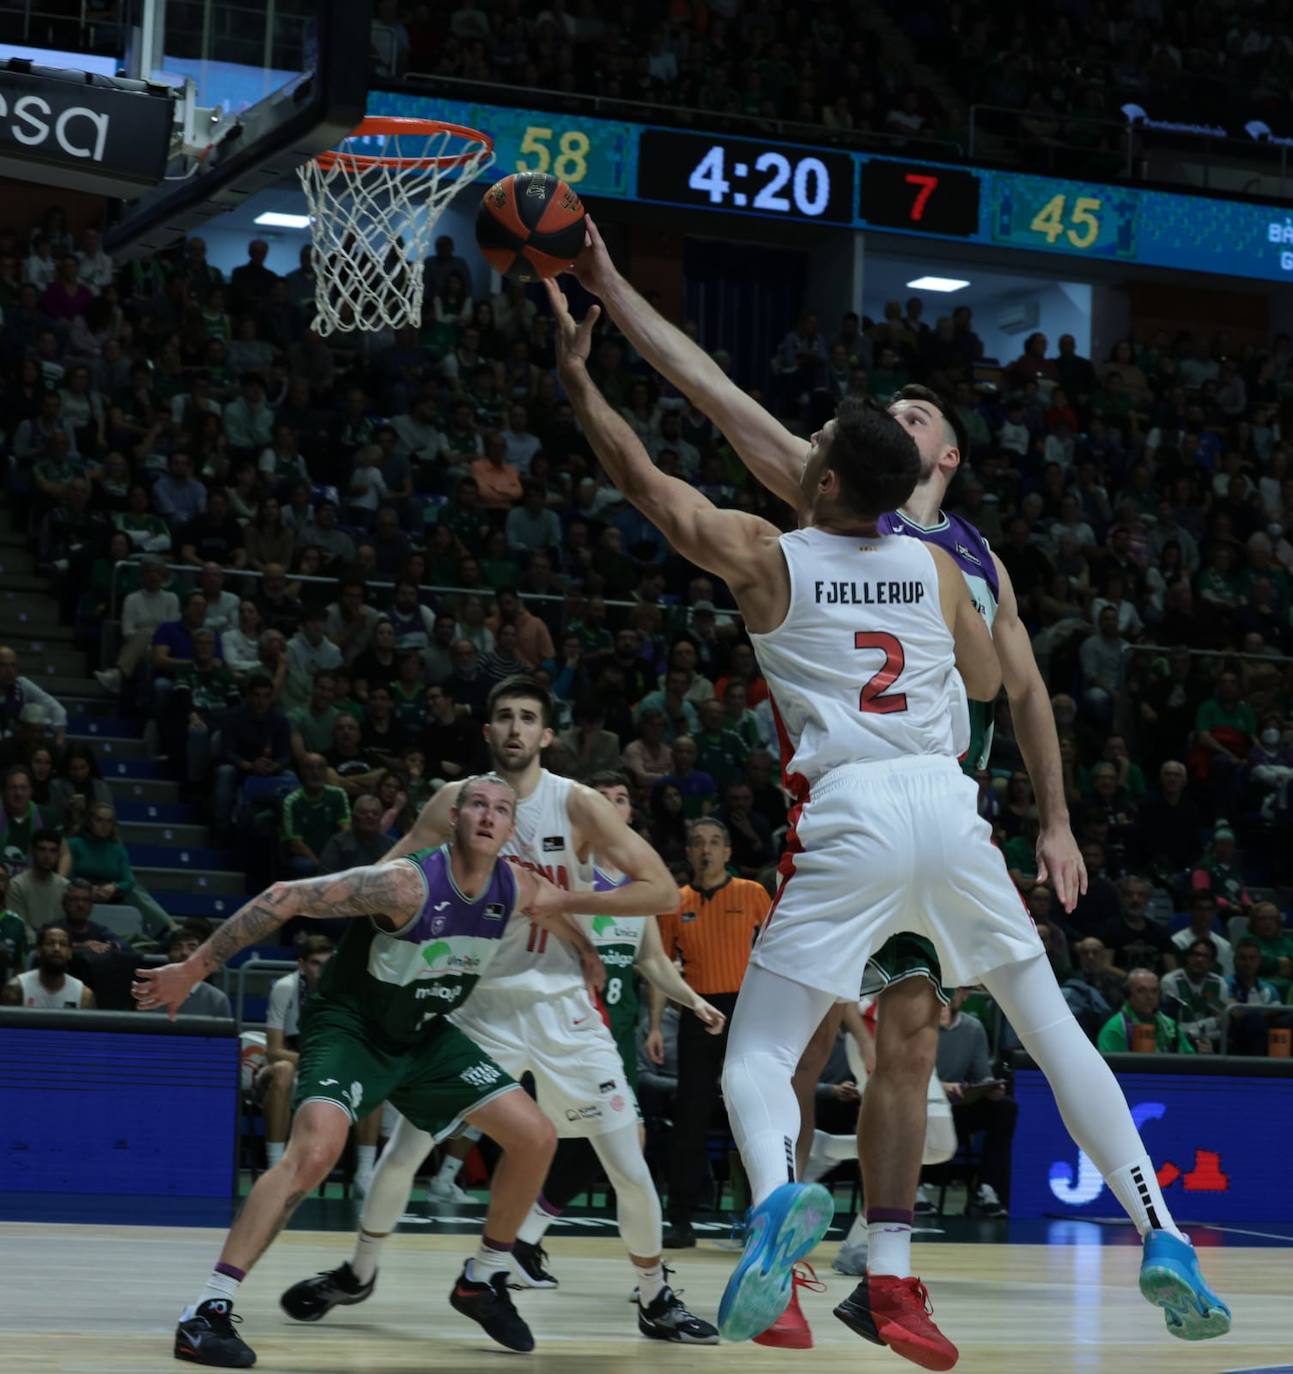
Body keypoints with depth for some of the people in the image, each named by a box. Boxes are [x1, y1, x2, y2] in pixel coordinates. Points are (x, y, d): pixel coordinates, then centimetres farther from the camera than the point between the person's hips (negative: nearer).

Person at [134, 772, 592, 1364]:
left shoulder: (520, 891, -11)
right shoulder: (407, 882, -29)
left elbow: (564, 915, 15)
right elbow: (286, 897, -28)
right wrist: (192, 970, -27)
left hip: (425, 1035, 7)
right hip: (349, 1024, -7)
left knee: (535, 1137, 1)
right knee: (315, 1150, -30)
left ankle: (482, 1282, 20)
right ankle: (206, 1312, -27)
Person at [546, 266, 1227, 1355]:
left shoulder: (766, 557, 4)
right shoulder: (937, 567, 13)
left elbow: (642, 478, 10)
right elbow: (989, 682, 27)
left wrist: (576, 372, 20)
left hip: (850, 818, -3)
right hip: (948, 806, 3)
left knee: (755, 1059, 1)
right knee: (1055, 1029, 15)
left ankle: (777, 1195, -32)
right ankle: (1163, 1240, 9)